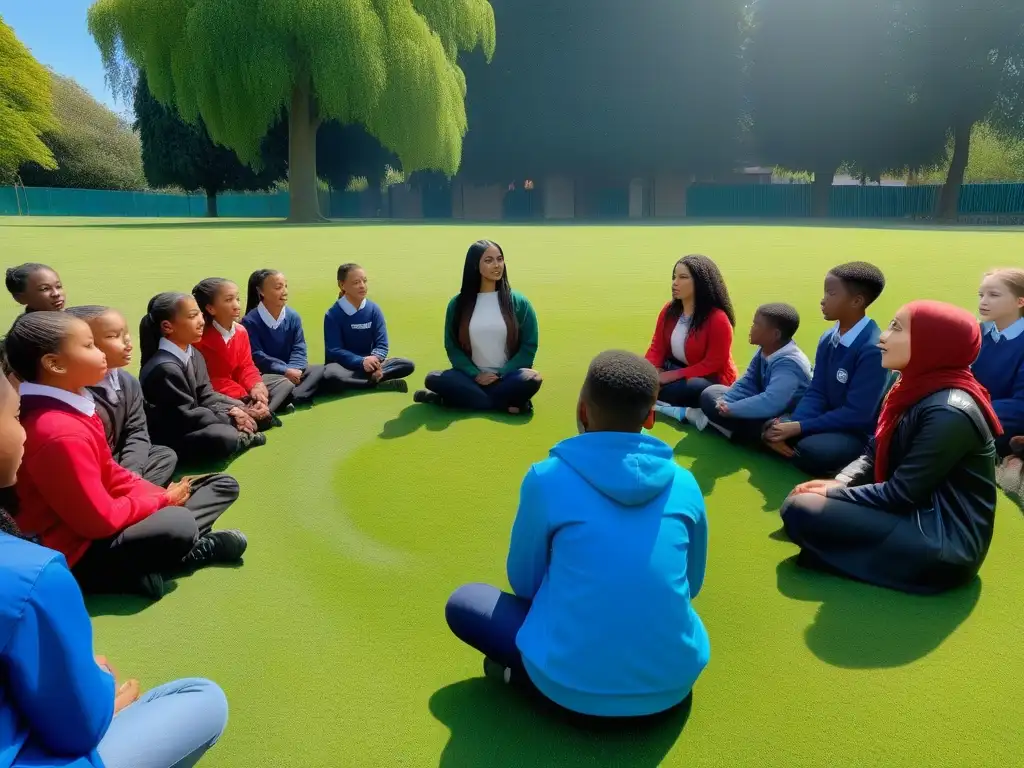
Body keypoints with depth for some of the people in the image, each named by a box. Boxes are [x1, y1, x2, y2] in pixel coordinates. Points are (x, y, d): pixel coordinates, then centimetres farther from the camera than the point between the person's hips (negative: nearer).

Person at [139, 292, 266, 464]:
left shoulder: (193, 354, 6)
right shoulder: (165, 368, -24)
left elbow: (206, 396, 5)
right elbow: (187, 416, -23)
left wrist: (232, 410, -13)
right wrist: (229, 419, -17)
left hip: (190, 424, 9)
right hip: (169, 437, -9)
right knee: (223, 438, -32)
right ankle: (238, 440, -6)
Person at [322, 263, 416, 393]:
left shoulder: (374, 309, 0)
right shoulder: (333, 314, -8)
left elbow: (382, 344, -4)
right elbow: (334, 351, -15)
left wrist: (375, 360, -29)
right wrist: (362, 361, -30)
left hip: (369, 365, 3)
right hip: (344, 367, -3)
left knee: (408, 365, -16)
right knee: (331, 374, -40)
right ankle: (382, 383, -28)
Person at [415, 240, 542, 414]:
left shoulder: (518, 302, 2)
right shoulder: (458, 304, 5)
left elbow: (529, 345, 1)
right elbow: (452, 346, 5)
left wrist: (502, 374, -10)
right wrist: (474, 374, -10)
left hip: (507, 378, -1)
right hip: (473, 378, 1)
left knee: (531, 380, -34)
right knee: (434, 379, -26)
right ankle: (509, 404, -25)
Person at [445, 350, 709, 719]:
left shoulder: (547, 478, -10)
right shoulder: (684, 484, -1)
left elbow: (524, 582, 5)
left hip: (576, 685, -3)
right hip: (674, 681, 4)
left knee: (464, 602, 17)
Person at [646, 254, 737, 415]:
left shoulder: (718, 319, -21)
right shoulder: (669, 310, -1)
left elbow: (712, 364, -21)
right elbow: (657, 347, 0)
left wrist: (671, 376, -26)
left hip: (711, 380, -7)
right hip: (675, 368, 7)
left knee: (693, 387, -41)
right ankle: (686, 411, -22)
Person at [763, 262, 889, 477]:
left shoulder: (873, 349, -23)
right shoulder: (827, 339, 1)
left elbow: (857, 414, -24)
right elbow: (816, 393, 1)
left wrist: (799, 428, -23)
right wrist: (790, 425, -18)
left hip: (861, 432, -6)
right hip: (830, 420, 7)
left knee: (811, 451, -33)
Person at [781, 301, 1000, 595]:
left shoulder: (950, 412, -25)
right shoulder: (916, 389, 5)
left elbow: (901, 493, -22)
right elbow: (874, 453, 10)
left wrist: (832, 493, -11)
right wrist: (838, 483, -8)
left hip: (944, 542, -9)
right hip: (914, 515, 9)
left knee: (801, 512, -19)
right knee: (801, 498, 7)